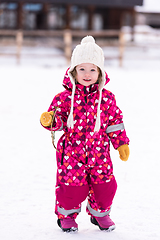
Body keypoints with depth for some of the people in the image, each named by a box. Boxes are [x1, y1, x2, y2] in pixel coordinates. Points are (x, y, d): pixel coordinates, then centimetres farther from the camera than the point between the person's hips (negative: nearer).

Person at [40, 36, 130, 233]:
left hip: (99, 151, 2)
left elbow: (115, 121, 8)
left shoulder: (106, 98, 0)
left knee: (104, 184, 5)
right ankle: (66, 214, 26)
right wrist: (49, 120, -27)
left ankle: (100, 213, 32)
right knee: (72, 184, 0)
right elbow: (58, 120, -5)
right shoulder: (65, 97, -6)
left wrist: (121, 143, 9)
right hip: (72, 151, -2)